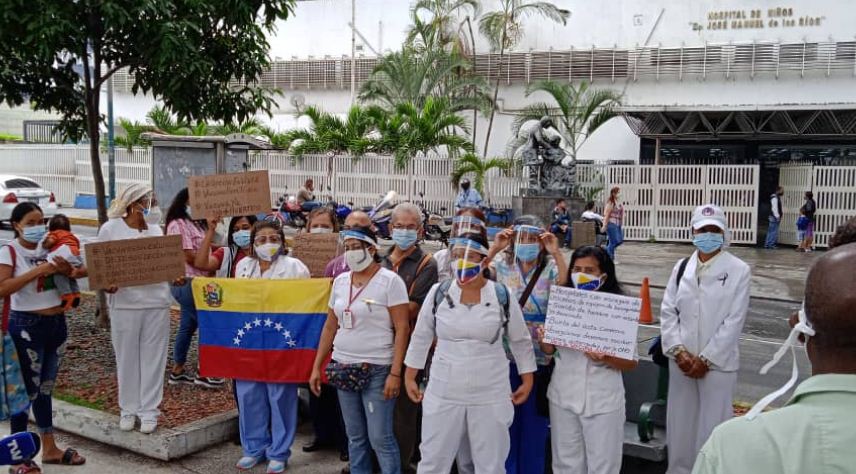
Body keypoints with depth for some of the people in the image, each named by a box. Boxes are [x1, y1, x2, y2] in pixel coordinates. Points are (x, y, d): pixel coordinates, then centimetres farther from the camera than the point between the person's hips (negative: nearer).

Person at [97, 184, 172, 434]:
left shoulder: (155, 230, 10)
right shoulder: (110, 229, -1)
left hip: (156, 301, 3)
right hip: (124, 302, -2)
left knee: (153, 357, 5)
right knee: (127, 357, 7)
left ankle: (149, 410, 15)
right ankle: (128, 409, 20)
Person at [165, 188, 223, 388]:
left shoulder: (197, 224, 17)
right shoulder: (178, 224, -11)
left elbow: (204, 251, 14)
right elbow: (190, 257, -17)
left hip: (197, 282, 9)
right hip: (186, 283, -9)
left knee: (188, 326, 14)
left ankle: (177, 370, 22)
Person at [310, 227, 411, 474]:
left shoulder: (389, 280, -9)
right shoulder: (340, 281, 8)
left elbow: (402, 328, -12)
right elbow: (330, 326, 14)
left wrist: (395, 373, -17)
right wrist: (317, 367, 12)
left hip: (377, 370, -6)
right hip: (343, 367, 6)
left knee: (380, 437, -4)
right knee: (355, 436, 12)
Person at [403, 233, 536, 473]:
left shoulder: (503, 296, -5)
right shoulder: (438, 293, -3)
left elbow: (521, 341, 6)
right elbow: (421, 337, 7)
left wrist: (527, 380, 7)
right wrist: (410, 376, 9)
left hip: (490, 397, -1)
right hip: (443, 394, 1)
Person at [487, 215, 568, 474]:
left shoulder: (550, 269, -2)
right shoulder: (502, 266, 3)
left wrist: (556, 253, -23)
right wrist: (494, 249, -14)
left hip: (539, 359, -1)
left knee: (533, 426, 9)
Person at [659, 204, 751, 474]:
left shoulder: (738, 271, -6)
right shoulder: (681, 268, 7)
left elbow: (734, 321, -9)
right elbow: (668, 312, 5)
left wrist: (705, 359, -11)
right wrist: (678, 351, -7)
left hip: (717, 364, -4)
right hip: (681, 361, 4)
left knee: (712, 428, 0)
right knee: (679, 424, 12)